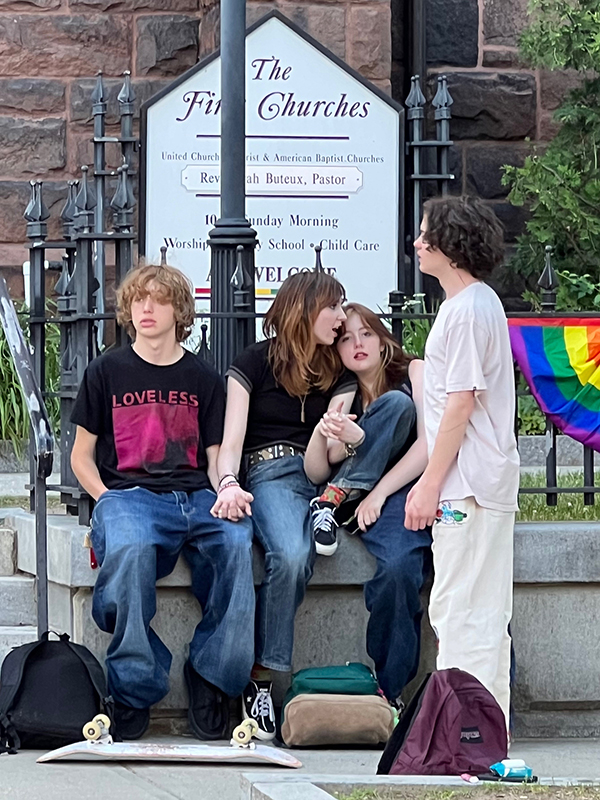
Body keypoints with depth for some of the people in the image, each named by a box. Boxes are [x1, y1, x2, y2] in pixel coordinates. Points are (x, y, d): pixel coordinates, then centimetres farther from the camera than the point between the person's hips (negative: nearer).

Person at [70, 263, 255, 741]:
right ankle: (135, 690, -31)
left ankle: (213, 678, -24)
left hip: (195, 495, 2)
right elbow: (82, 455, 15)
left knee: (236, 540, -35)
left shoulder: (203, 379, 19)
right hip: (128, 494, -2)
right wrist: (106, 500, -5)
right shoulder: (107, 372, 15)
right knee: (128, 547, -40)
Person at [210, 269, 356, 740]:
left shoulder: (339, 372, 22)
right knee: (290, 555, -37)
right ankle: (261, 680, -32)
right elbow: (231, 440, 0)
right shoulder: (256, 362, 9)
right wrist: (230, 483, -22)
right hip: (270, 472, -5)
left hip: (322, 474, 5)